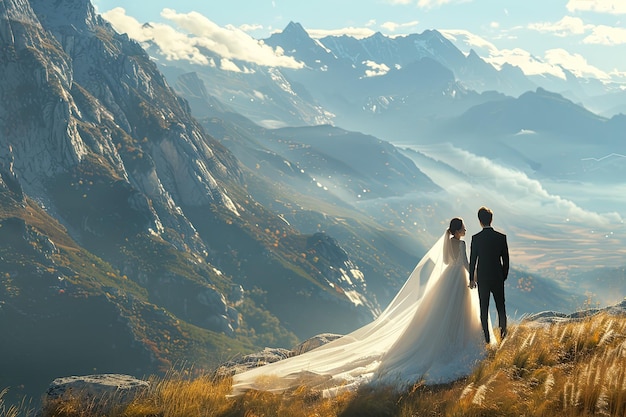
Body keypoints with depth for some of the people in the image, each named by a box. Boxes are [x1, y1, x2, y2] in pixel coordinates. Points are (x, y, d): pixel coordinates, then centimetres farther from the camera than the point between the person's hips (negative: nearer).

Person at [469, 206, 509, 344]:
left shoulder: (476, 238, -9)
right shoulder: (501, 237, -6)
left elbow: (472, 260, -4)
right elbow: (506, 260, -1)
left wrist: (471, 279, 7)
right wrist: (504, 276, 13)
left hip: (482, 278, -1)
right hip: (498, 277, 1)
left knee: (484, 308, 6)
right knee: (501, 306, 14)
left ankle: (487, 337, 6)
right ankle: (503, 333, 9)